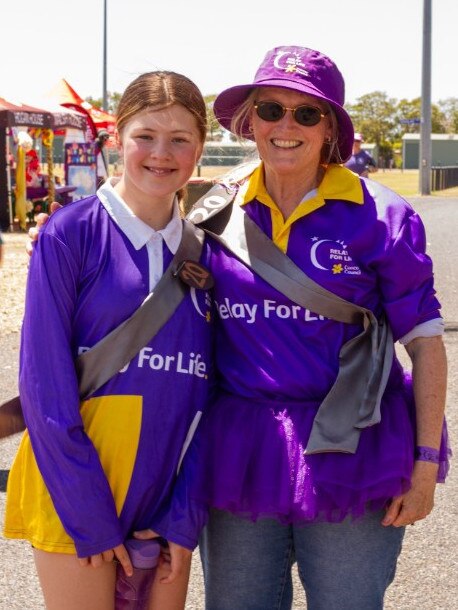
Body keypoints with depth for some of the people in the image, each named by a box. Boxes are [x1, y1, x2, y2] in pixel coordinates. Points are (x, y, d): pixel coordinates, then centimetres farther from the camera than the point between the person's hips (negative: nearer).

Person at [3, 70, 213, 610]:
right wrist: (89, 518, -13)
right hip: (74, 487, -4)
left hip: (168, 493, 4)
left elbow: (204, 389, 6)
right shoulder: (71, 233, -9)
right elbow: (46, 387, -11)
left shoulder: (202, 251, 5)